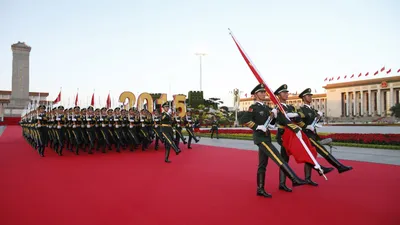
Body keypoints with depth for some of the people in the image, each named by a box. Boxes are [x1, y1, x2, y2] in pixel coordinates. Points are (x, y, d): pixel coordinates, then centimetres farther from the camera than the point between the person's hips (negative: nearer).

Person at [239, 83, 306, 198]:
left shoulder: (266, 107, 15)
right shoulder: (253, 107, -9)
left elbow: (271, 123, 17)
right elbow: (242, 120, -22)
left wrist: (273, 115, -3)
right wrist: (258, 126, -23)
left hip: (266, 137, 9)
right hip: (260, 138, -9)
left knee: (263, 165, 9)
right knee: (278, 158, -13)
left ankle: (260, 189, 15)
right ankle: (294, 179, -11)